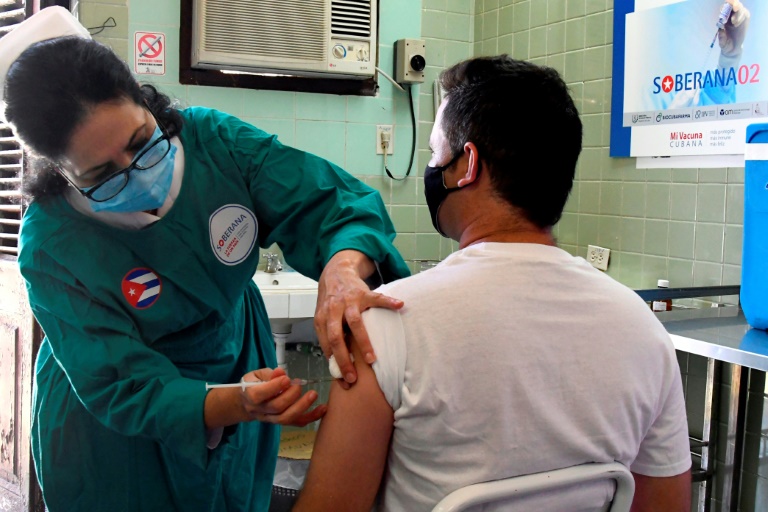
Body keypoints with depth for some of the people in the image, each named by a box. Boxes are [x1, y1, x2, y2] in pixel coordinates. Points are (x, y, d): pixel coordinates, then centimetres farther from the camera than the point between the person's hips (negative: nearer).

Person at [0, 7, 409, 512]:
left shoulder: (212, 139, -21)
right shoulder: (51, 246, -27)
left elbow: (331, 201, -24)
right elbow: (124, 388, -29)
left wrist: (343, 270, -47)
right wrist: (236, 404, -47)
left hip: (240, 367, 4)